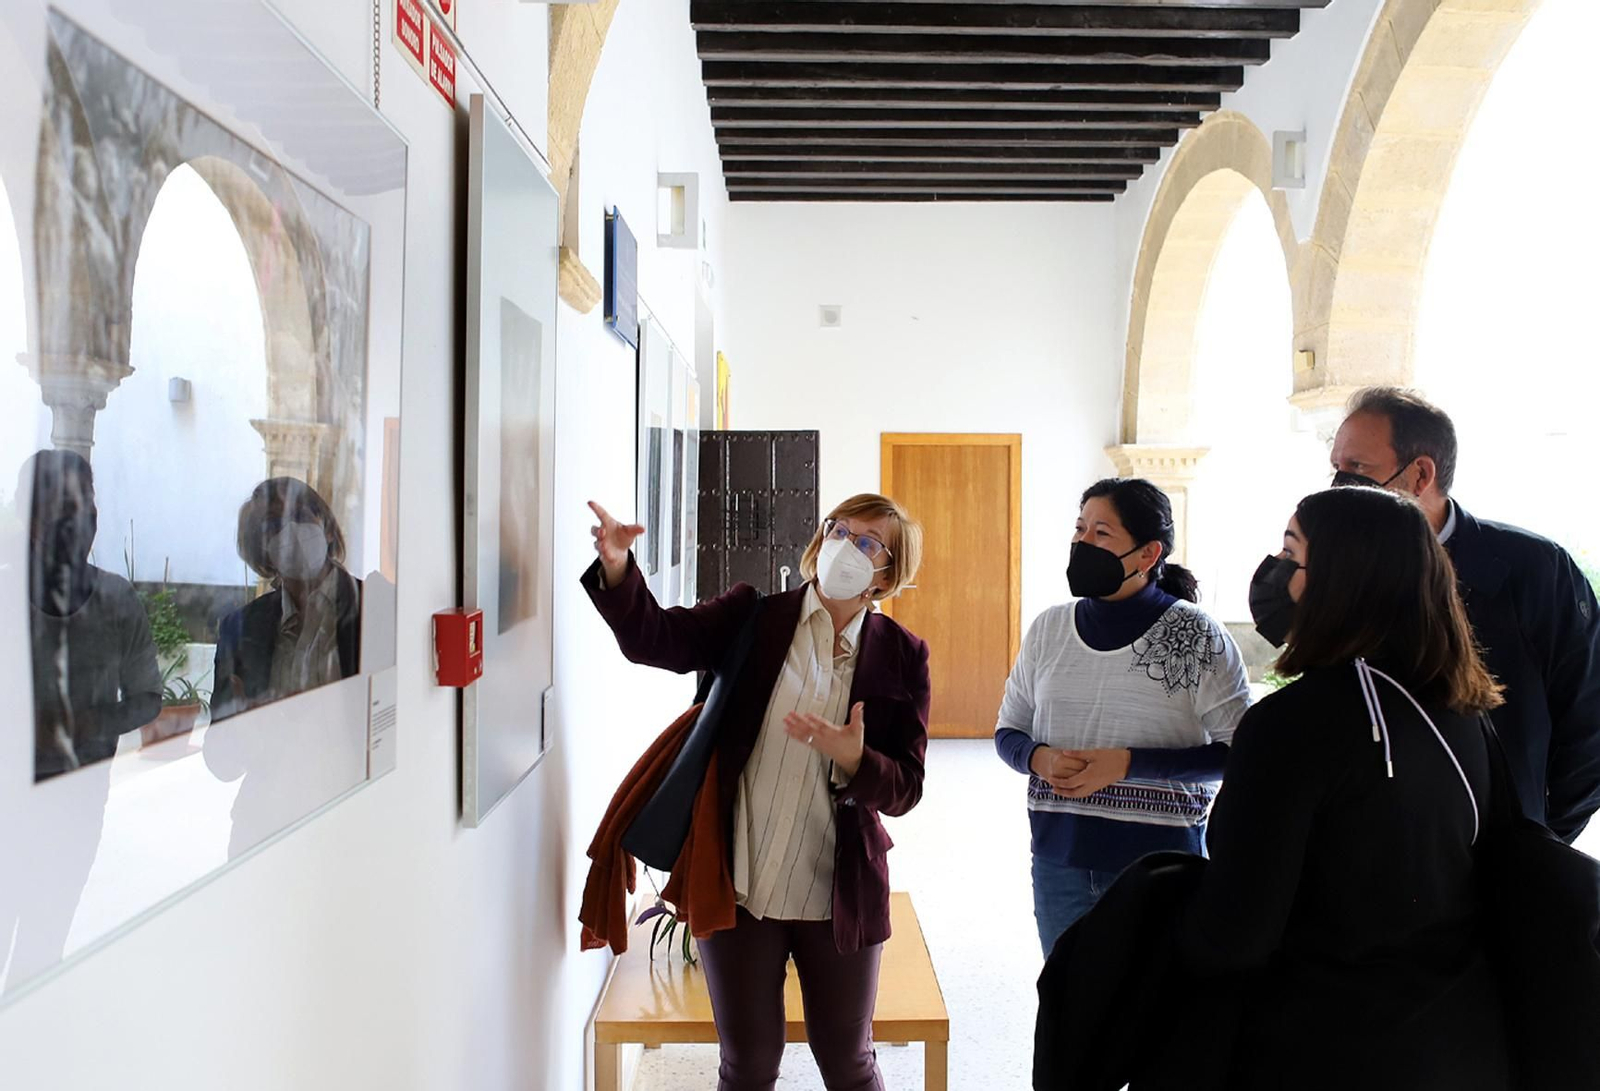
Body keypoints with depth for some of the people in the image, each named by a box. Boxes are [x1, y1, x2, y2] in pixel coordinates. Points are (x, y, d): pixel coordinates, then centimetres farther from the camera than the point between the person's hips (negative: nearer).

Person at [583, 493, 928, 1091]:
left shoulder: (902, 656, -2)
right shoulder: (753, 617, -2)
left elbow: (905, 787, -4)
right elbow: (655, 638, -16)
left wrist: (854, 760, -24)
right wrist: (617, 569, -34)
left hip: (839, 895, 0)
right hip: (740, 887, 0)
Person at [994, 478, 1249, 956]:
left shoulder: (1198, 637, -9)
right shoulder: (1048, 628, 3)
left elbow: (1239, 752, -10)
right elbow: (1008, 731, 11)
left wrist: (1128, 763, -18)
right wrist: (1040, 758, -12)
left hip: (1161, 864, -4)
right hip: (1059, 858, 4)